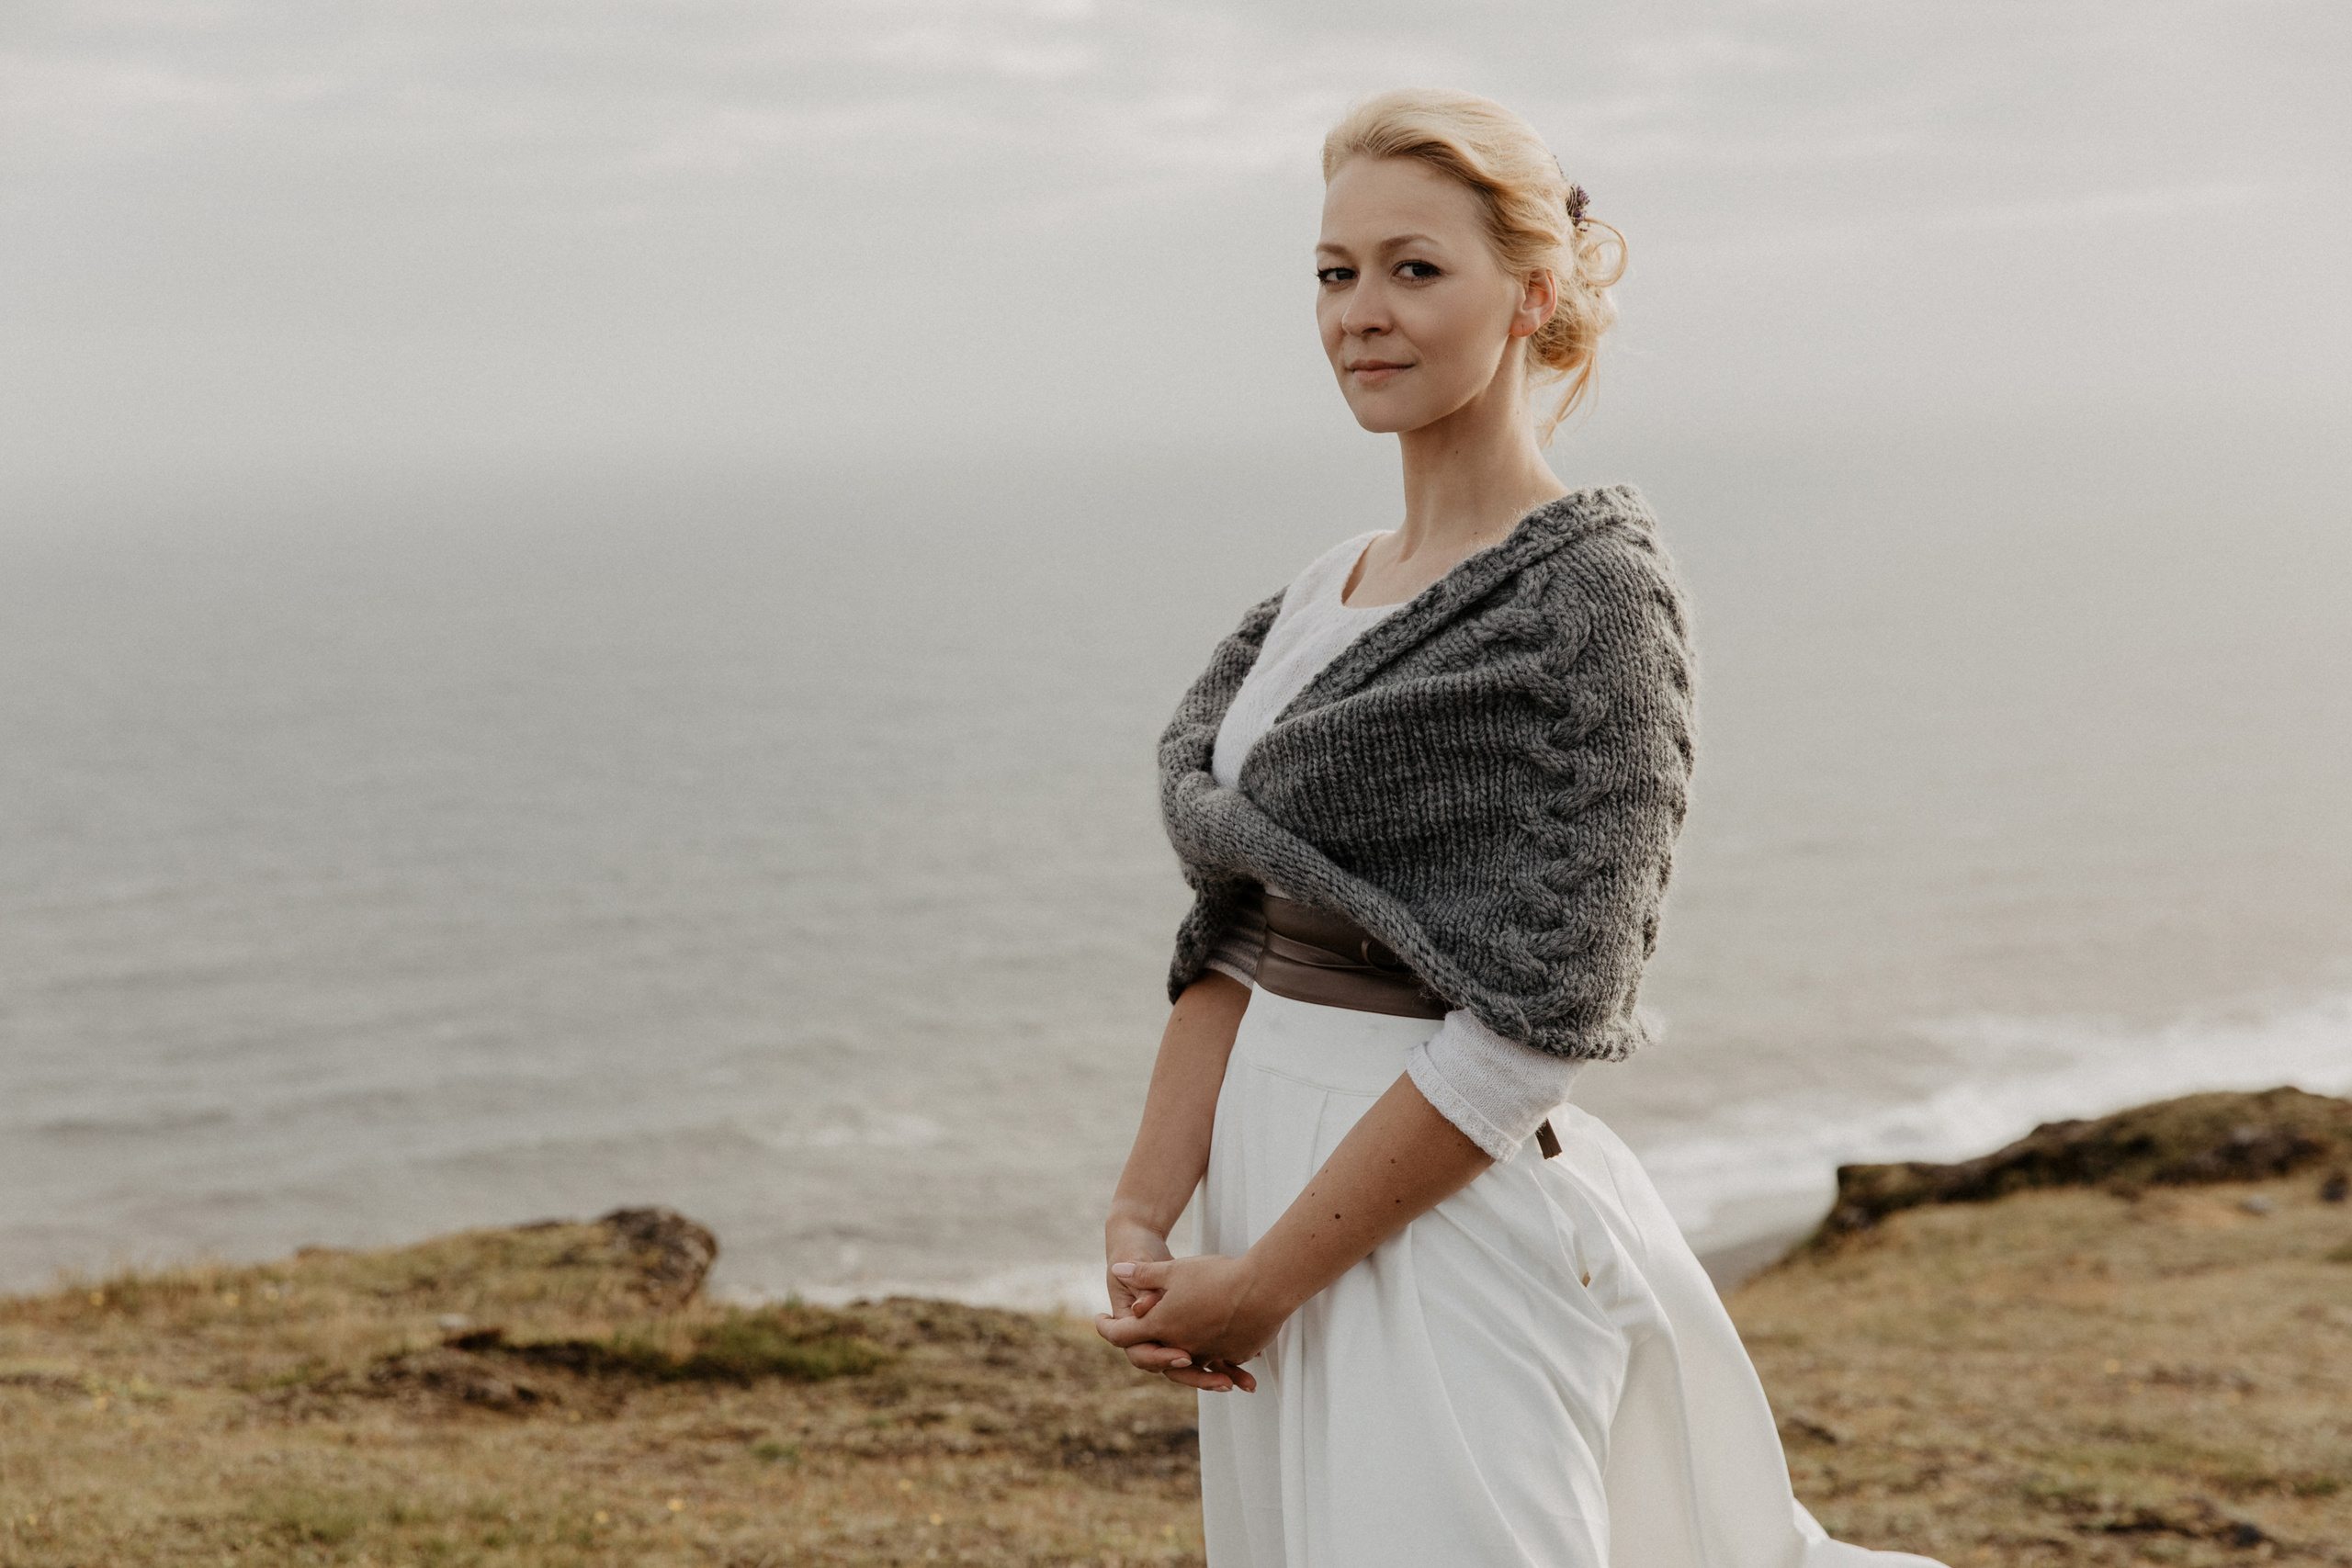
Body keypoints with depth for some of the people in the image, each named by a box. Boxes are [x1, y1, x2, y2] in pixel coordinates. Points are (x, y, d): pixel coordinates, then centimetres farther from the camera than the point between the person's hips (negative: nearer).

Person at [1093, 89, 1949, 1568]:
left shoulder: (1597, 592, -12)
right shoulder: (1326, 589, 12)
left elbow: (1536, 1016, -17)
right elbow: (1236, 938, 11)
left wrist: (1267, 1274, -16)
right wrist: (1144, 1215, -2)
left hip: (1457, 1215, -7)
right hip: (1276, 1179, 8)